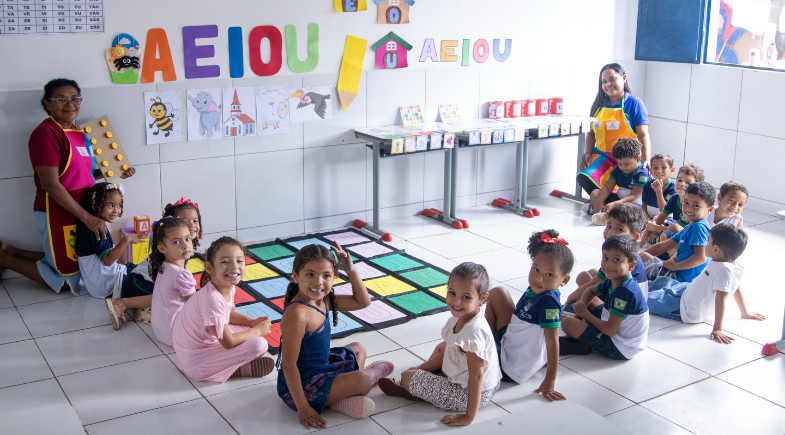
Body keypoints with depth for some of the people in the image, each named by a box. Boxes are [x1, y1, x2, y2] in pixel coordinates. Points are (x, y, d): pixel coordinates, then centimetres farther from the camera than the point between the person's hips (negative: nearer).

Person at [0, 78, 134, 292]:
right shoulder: (47, 133, -18)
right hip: (57, 213, -8)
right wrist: (87, 217, -23)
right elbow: (50, 184, -23)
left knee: (66, 263, 21)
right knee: (66, 277, 5)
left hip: (75, 213, 8)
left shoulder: (75, 132, 8)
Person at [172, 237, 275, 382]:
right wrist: (257, 330, -11)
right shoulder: (212, 299, -31)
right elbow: (228, 342, -25)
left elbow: (231, 314, 17)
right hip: (196, 364, -9)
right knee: (258, 344, -19)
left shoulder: (229, 287, -4)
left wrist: (252, 322, -2)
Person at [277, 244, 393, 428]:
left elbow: (362, 301, 9)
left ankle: (342, 398, 3)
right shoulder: (297, 314, -29)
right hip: (301, 386, -11)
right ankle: (374, 372, 16)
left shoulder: (324, 300, -2)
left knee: (358, 349, 28)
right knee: (361, 380, -23)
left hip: (321, 367, 11)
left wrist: (351, 270, -5)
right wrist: (302, 408, -25)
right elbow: (288, 364, -27)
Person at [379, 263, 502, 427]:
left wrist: (469, 417, -26)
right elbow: (447, 351, 9)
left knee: (407, 377, -4)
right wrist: (421, 368, 10)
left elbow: (476, 376, -30)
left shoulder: (473, 332, -33)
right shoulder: (461, 318, -5)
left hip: (469, 394, -9)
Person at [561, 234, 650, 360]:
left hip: (620, 349, -10)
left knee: (567, 323, -19)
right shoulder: (613, 283, 2)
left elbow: (610, 330, -28)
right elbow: (590, 291, 22)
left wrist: (585, 313, -12)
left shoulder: (625, 292, -27)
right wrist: (582, 306, -1)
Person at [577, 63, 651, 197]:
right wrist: (587, 153, -2)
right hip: (602, 156, 3)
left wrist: (646, 160, -21)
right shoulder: (599, 104, 9)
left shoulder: (634, 103, -3)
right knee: (584, 177, -23)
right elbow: (591, 133, 14)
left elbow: (643, 135, -8)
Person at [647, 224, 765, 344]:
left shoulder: (724, 270, -32)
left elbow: (720, 298, -34)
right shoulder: (732, 266, -2)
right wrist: (745, 313, 24)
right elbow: (737, 289, 11)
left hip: (688, 310, -10)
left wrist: (717, 329, -34)